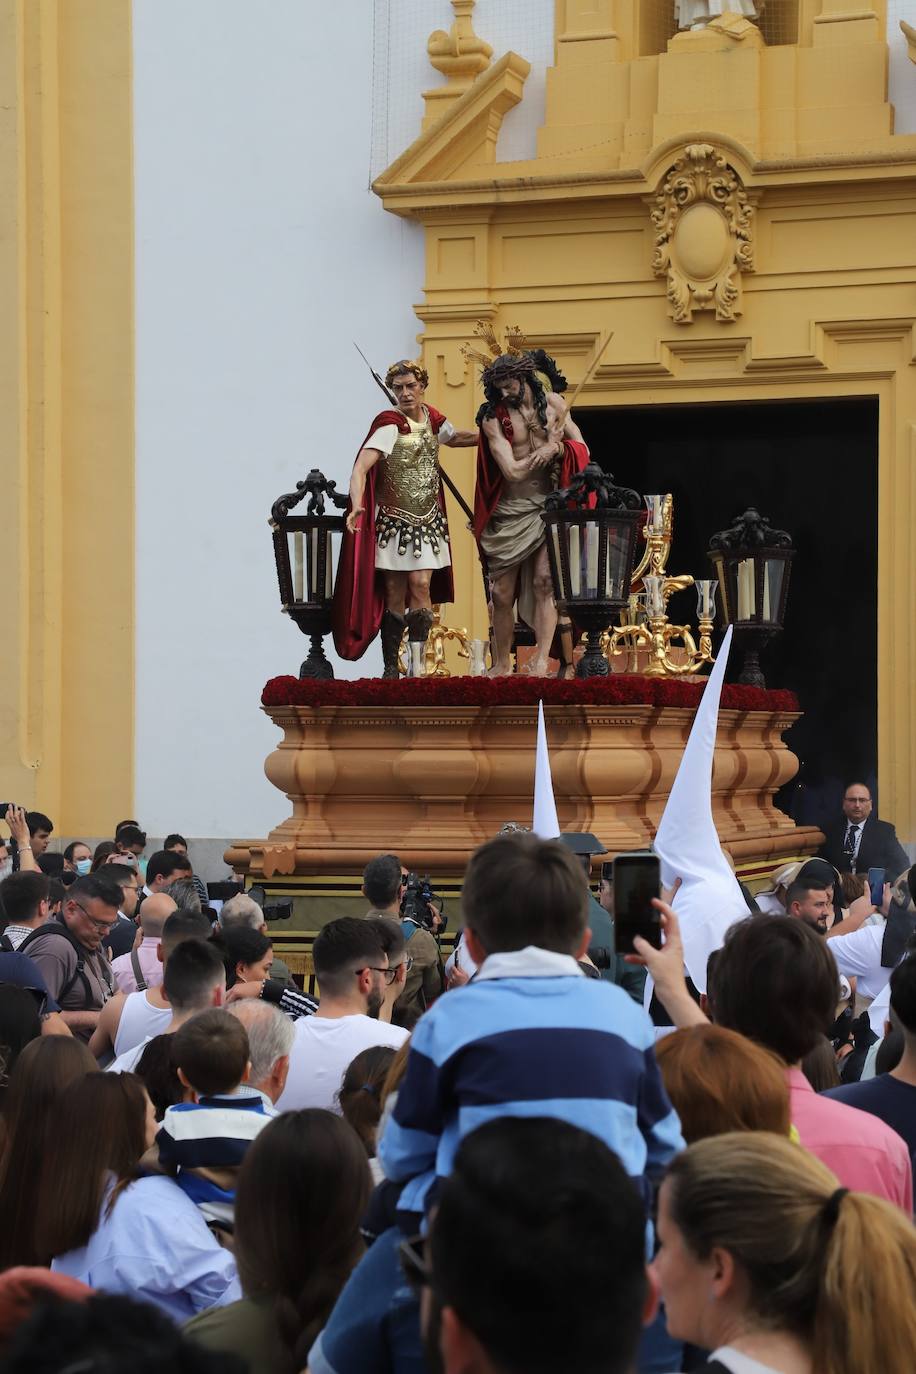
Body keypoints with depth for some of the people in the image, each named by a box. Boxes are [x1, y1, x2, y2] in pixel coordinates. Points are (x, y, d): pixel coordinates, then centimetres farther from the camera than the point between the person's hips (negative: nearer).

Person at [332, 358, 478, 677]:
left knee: (421, 585, -6)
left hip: (427, 519, 4)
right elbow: (361, 467, -28)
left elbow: (455, 437, 29)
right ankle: (391, 668, 5)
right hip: (393, 520, -4)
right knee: (394, 594, -2)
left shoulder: (432, 418, 4)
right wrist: (357, 506, -44)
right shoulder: (389, 425, -16)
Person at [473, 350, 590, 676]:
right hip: (510, 512, 0)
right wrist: (548, 445, -6)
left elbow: (582, 449, 7)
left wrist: (558, 448, -13)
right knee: (502, 593, 3)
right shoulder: (493, 417, -6)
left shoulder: (553, 403, 4)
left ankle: (541, 661, -14)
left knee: (543, 581, -14)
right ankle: (501, 665, 16)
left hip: (548, 506, 0)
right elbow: (512, 471, -14)